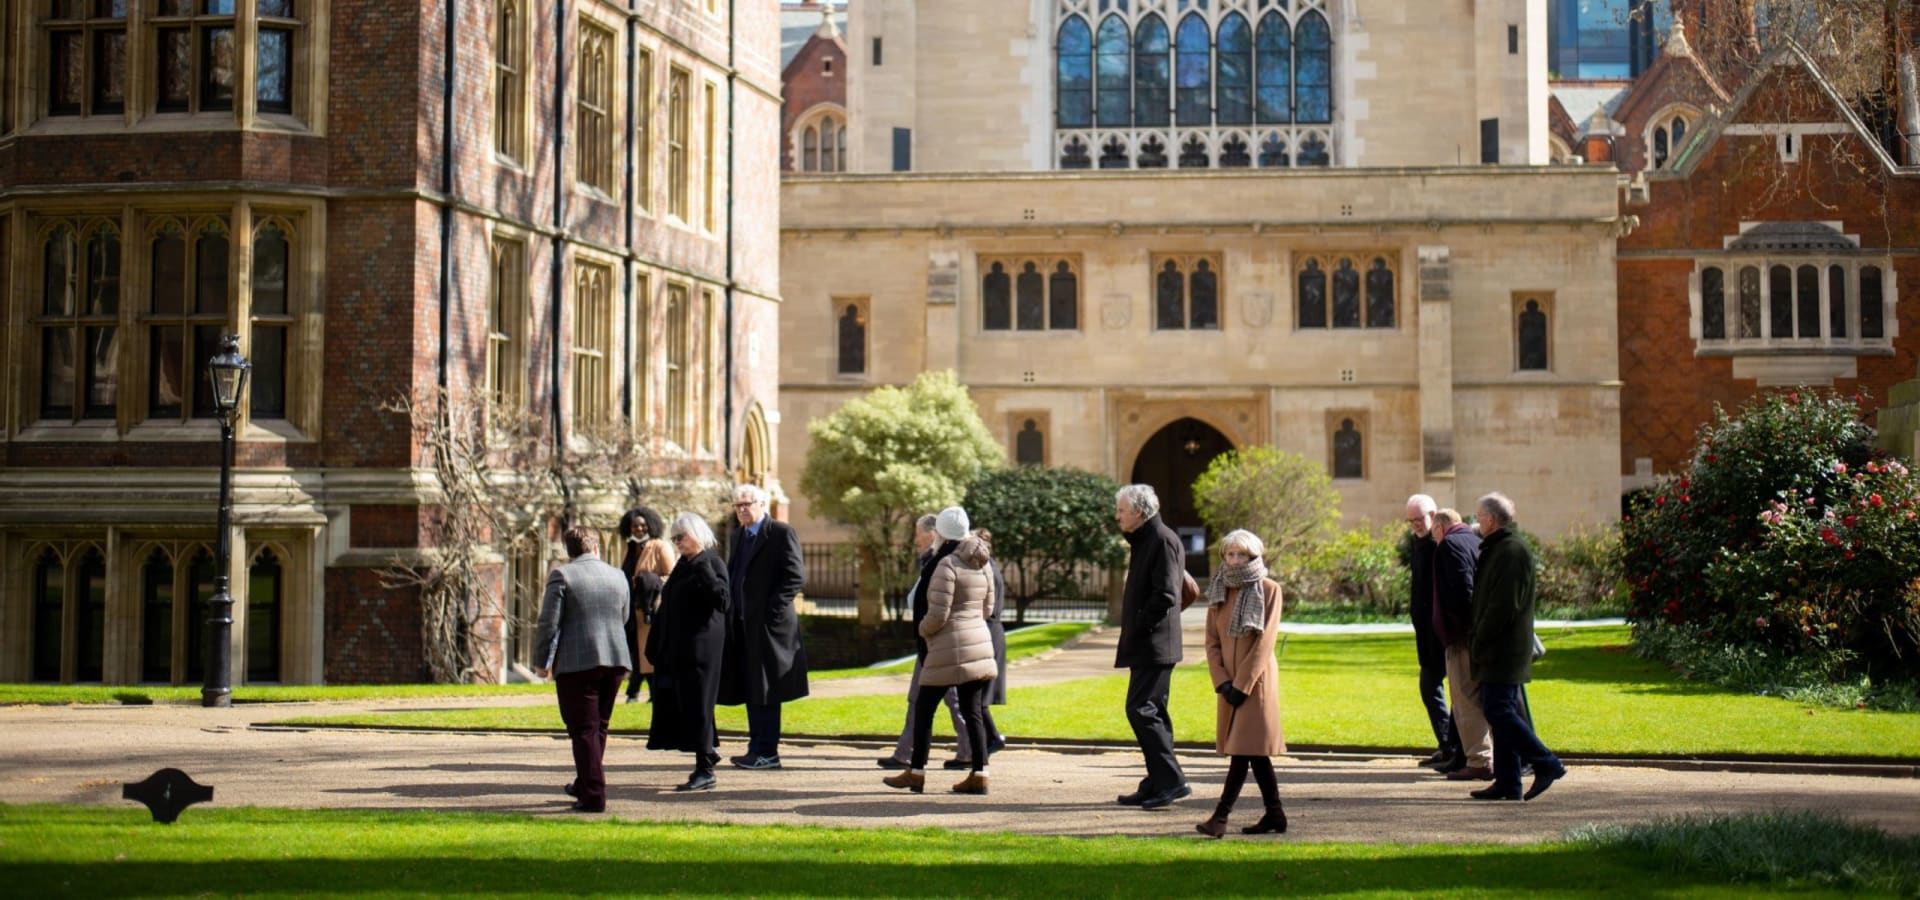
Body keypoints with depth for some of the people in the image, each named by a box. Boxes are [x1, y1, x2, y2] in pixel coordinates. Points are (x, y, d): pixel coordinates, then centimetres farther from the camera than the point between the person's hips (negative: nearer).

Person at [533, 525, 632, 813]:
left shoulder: (562, 576, -6)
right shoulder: (618, 576, 9)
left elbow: (549, 622, -9)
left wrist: (542, 661, 0)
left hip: (577, 662, -5)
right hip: (615, 659, 5)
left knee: (584, 729, -1)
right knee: (599, 726, 18)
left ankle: (594, 795, -5)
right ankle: (585, 784, 31)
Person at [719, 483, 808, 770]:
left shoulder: (781, 533, -7)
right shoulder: (739, 535, 17)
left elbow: (796, 575, -13)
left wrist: (772, 609, -16)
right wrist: (731, 611, 8)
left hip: (768, 625, -8)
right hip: (743, 625, 8)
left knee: (765, 690, -4)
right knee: (751, 690, 11)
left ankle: (767, 752, 0)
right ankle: (757, 748, 17)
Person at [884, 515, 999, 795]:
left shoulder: (947, 565, -14)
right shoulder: (982, 566, 10)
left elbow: (938, 614, -17)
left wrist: (921, 630, 1)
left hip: (949, 649, -7)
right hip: (979, 644, 7)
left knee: (923, 708, 4)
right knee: (972, 711, 7)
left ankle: (916, 773, 9)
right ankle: (978, 774, 2)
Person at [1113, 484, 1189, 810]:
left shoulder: (1163, 541, -14)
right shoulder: (1144, 541, 17)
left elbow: (1165, 594, -22)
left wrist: (1138, 628, -16)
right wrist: (1132, 632, 13)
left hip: (1154, 645, -11)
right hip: (1145, 646, 11)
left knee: (1141, 710, -12)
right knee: (1152, 713, 11)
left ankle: (1171, 780, -11)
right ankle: (1157, 784, 16)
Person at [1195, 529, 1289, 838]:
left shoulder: (1269, 590, -5)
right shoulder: (1219, 591, 9)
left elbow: (1265, 641, -11)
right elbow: (1212, 642, 8)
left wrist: (1242, 685, -15)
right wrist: (1222, 682, -6)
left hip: (1256, 680, -5)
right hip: (1229, 683, 6)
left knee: (1245, 748, -9)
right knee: (1254, 751, 9)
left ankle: (1221, 817, -11)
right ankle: (1275, 816, 16)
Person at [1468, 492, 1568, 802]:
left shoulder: (1512, 551, -15)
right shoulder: (1494, 549, 18)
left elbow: (1503, 606, -21)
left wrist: (1477, 645, -15)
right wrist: (1477, 643, 15)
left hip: (1504, 650, -10)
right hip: (1496, 652, 10)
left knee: (1499, 711, -12)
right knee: (1500, 712, 9)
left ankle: (1547, 764, -7)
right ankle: (1507, 782, 11)